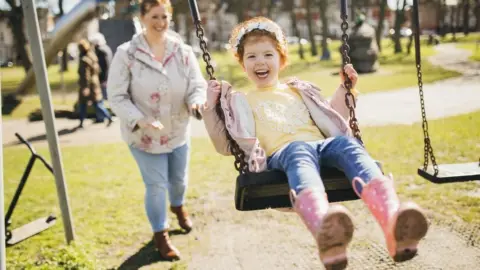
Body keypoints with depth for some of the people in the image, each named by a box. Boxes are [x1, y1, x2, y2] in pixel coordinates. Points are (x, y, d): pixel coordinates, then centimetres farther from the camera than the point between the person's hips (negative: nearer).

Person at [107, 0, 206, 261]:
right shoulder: (126, 54, -17)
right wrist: (140, 120, -31)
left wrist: (197, 101, -33)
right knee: (156, 185, 3)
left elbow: (197, 85, -9)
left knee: (179, 179, 23)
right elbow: (116, 96, -16)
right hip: (143, 135, -3)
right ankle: (160, 234, 28)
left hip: (178, 132, 4)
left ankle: (178, 206, 58)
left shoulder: (183, 52, -9)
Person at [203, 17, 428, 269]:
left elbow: (335, 124, 38)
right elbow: (225, 146, 16)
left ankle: (393, 224, -59)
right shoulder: (240, 102, 27)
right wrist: (211, 107, 7)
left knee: (346, 142, -32)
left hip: (322, 145, 4)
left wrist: (344, 89, 30)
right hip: (282, 153, -3)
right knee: (300, 150, -40)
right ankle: (325, 230, -73)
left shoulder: (299, 91, 35)